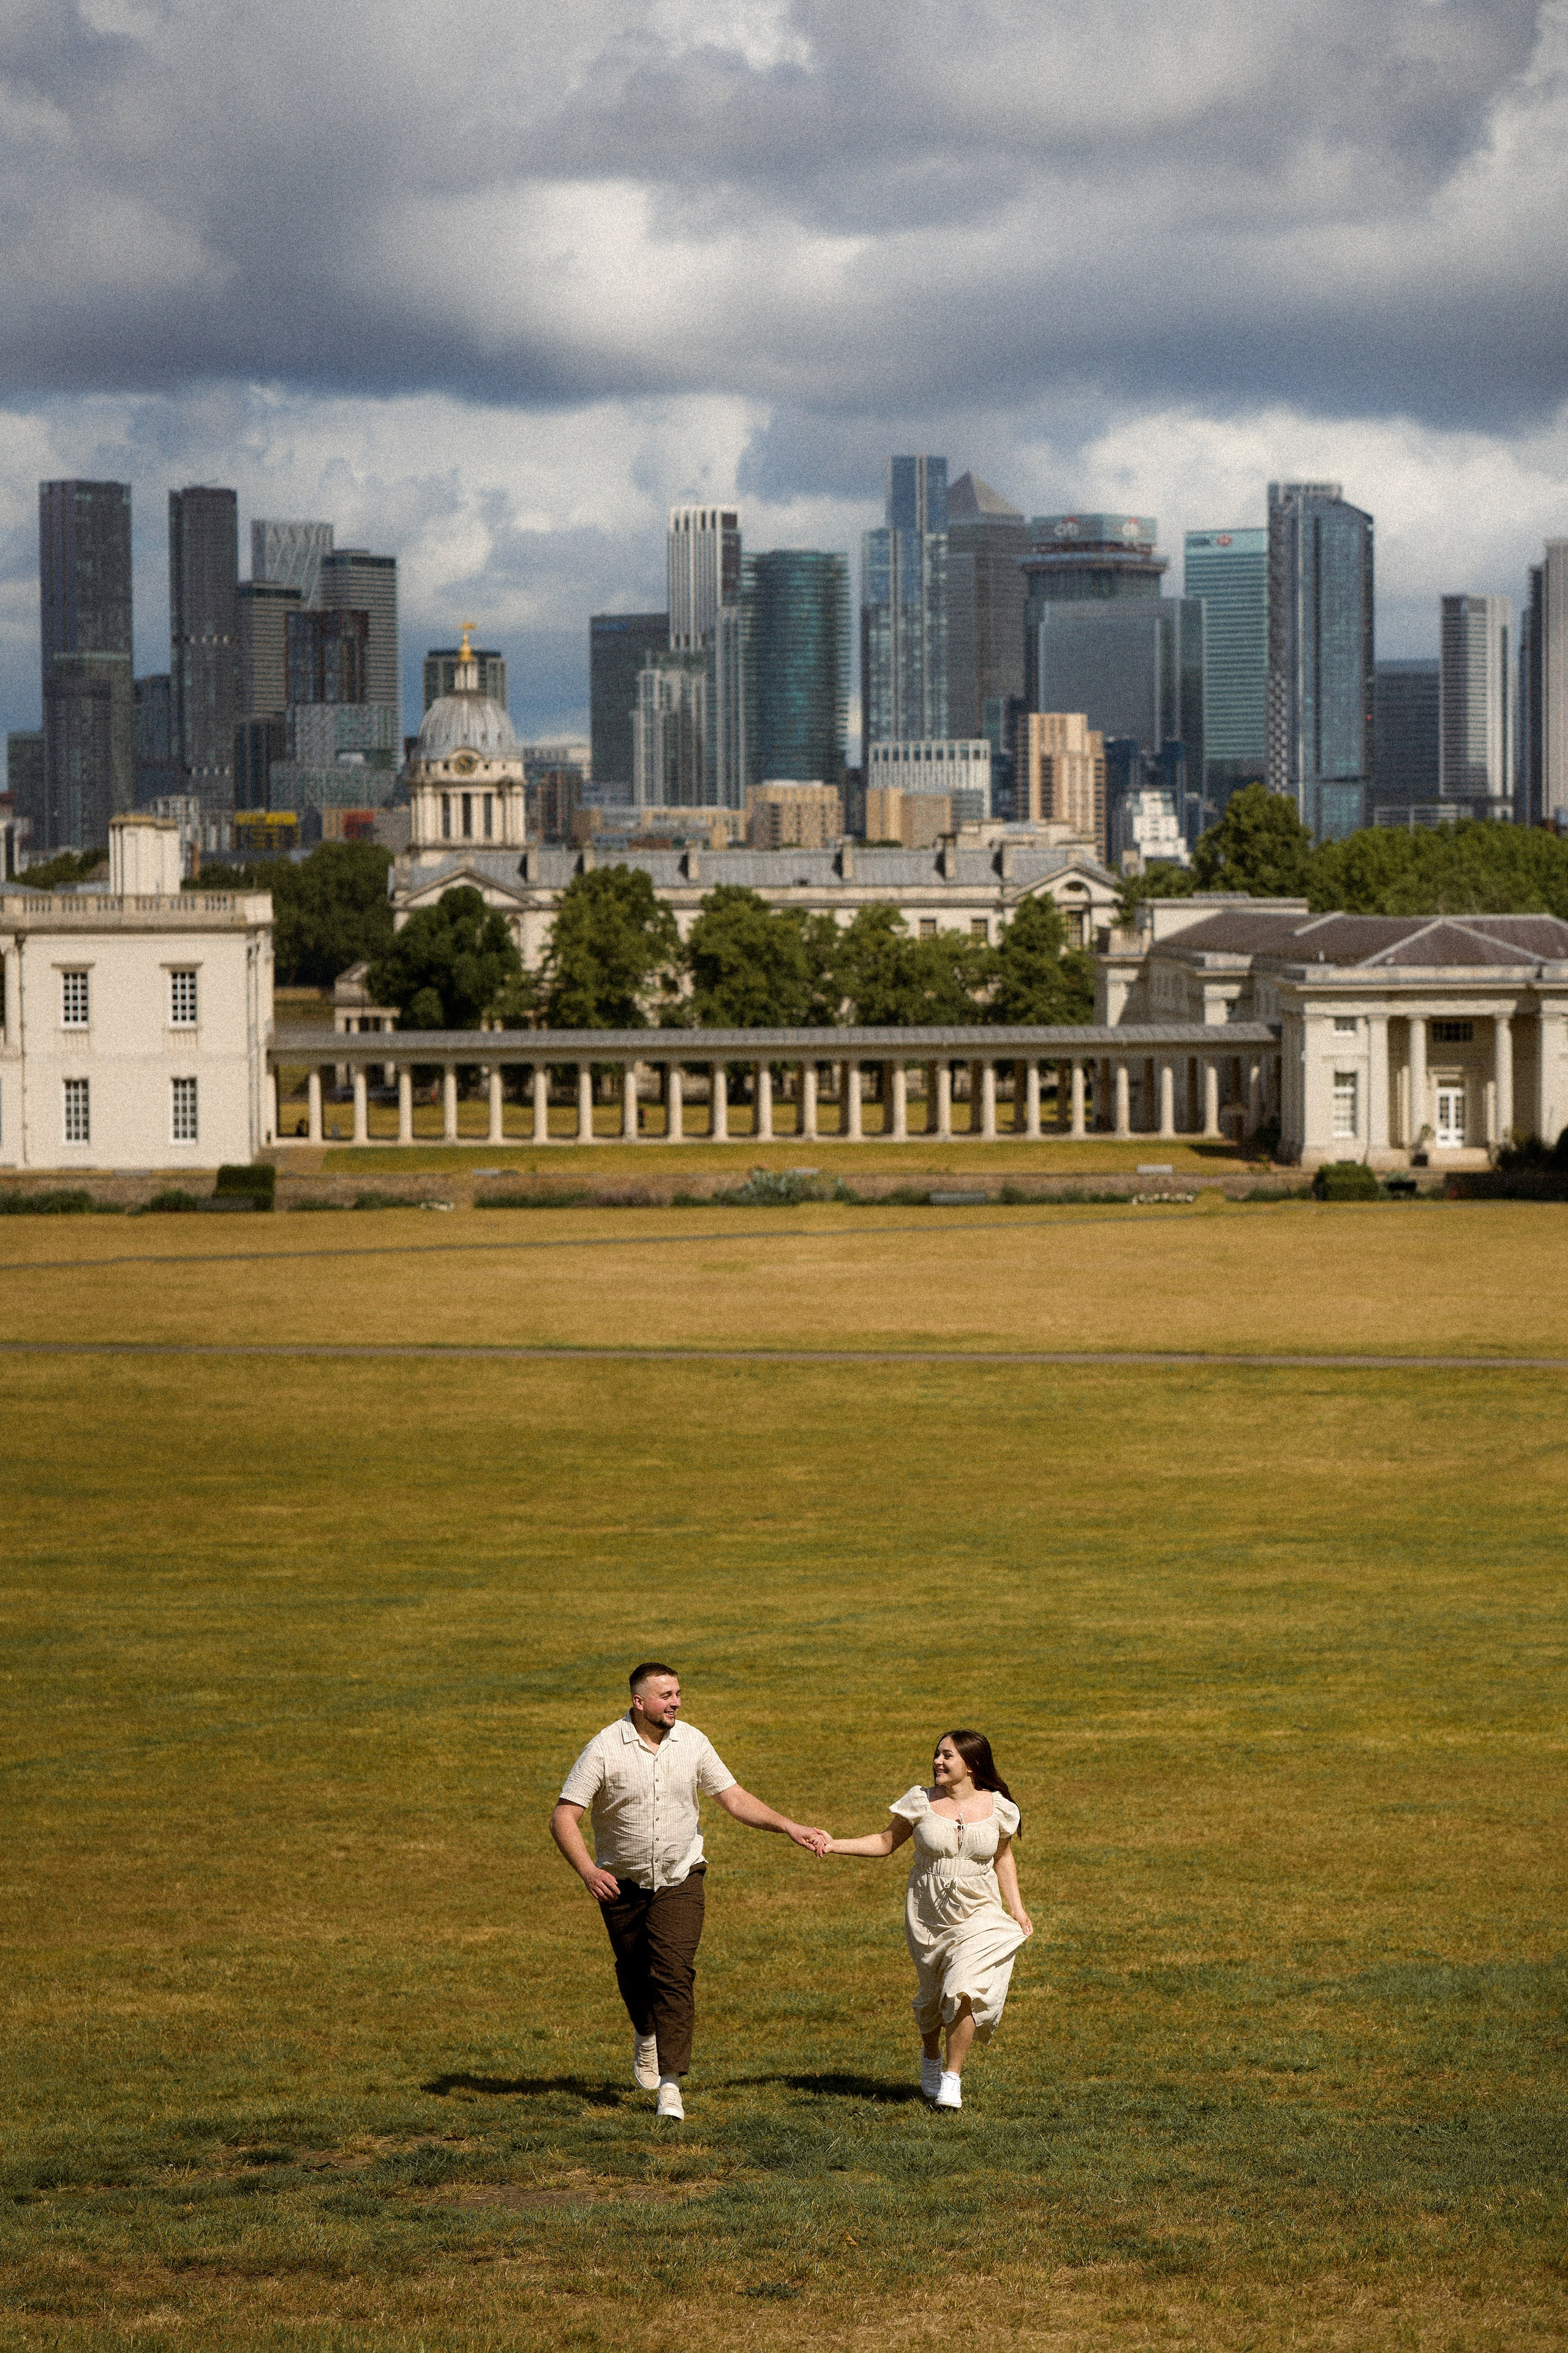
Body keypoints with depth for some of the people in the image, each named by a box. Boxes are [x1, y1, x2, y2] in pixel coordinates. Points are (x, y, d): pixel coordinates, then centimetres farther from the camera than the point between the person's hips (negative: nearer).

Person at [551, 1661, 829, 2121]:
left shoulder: (692, 1743, -4)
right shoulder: (605, 1749, -14)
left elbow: (734, 1797, 4)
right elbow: (564, 1817, -14)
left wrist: (788, 1826, -4)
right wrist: (588, 1871, -28)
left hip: (679, 1880, 0)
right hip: (622, 1884, 0)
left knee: (675, 1975, -15)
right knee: (634, 1974, 14)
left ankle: (671, 2083, -16)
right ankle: (646, 2036, 48)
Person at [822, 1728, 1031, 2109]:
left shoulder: (997, 1807, -2)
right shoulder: (922, 1802, -5)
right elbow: (887, 1841, 3)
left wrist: (1016, 1907, 5)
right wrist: (837, 1845, -8)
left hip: (978, 1916, -1)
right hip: (928, 1916, 1)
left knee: (966, 1989, -19)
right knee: (932, 1996, 10)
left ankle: (952, 2077, -7)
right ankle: (930, 2055, 41)